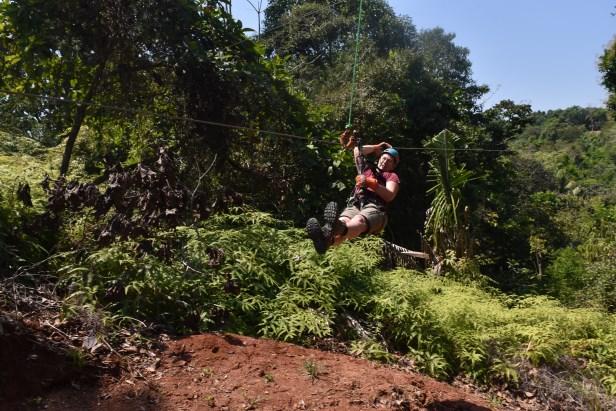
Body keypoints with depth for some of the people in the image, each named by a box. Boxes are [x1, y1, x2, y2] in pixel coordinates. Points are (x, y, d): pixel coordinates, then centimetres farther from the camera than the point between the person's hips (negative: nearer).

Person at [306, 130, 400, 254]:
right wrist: (377, 147, 40)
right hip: (354, 205, 4)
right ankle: (326, 238, -70)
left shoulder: (392, 176, 22)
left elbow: (389, 196, 2)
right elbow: (357, 150, 36)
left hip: (375, 208, -4)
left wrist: (370, 182, -5)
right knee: (342, 222, -34)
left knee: (359, 221, -41)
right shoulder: (367, 169, 36)